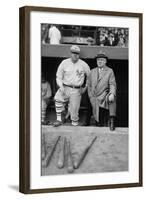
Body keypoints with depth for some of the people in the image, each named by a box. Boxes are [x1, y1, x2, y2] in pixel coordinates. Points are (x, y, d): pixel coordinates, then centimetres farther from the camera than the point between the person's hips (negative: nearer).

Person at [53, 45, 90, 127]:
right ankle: (59, 119, -18)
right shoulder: (64, 63, 3)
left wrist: (86, 87, 12)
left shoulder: (83, 64, 2)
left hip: (77, 90, -1)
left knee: (74, 109, -4)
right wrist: (61, 86, -8)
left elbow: (90, 76, 16)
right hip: (65, 88, 1)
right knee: (58, 99, -25)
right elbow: (59, 77, 7)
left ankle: (75, 124, 15)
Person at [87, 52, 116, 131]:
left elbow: (112, 84, -8)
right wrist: (91, 96, 7)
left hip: (104, 96, -3)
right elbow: (89, 85, 18)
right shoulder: (92, 71, 13)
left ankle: (112, 120, -34)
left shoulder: (109, 71, 2)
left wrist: (112, 94, -27)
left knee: (112, 99, -37)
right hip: (95, 97, 3)